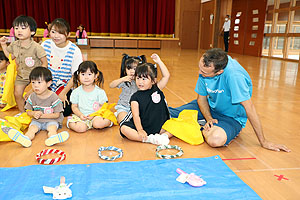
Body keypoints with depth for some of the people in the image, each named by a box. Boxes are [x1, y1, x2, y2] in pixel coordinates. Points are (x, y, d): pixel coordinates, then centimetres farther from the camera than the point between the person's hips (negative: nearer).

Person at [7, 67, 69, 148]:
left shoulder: (53, 97, -13)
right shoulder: (32, 96, -1)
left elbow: (57, 115, -11)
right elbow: (28, 111, 9)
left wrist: (42, 115, -16)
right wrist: (34, 114, -16)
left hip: (51, 120, -3)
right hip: (36, 120, 3)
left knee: (52, 128, -31)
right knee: (31, 128, -25)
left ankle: (52, 138, -61)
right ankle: (25, 139, -53)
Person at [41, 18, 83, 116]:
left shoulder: (75, 51, -16)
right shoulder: (45, 44, -5)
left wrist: (63, 93, -12)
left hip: (65, 87, -3)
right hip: (47, 84, 3)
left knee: (64, 111, -15)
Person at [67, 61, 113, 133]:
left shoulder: (100, 92, -4)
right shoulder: (76, 92, 1)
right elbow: (74, 107, 6)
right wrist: (80, 114, -13)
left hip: (96, 115, -1)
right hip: (81, 116, 1)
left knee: (98, 123, -33)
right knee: (81, 128, -29)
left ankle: (109, 121, -3)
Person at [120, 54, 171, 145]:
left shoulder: (157, 89, 4)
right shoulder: (135, 97, -3)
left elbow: (166, 76, -4)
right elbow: (136, 116, -12)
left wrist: (159, 61, -6)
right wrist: (140, 130, -25)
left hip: (159, 127, 2)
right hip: (142, 127, -1)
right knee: (124, 128, -27)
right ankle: (150, 139, -29)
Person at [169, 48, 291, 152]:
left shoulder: (233, 74, -35)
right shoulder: (205, 68, -15)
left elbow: (249, 107, -29)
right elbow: (201, 97, -2)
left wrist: (263, 142, -21)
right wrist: (209, 119, -19)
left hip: (231, 117, -5)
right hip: (210, 107, 5)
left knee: (216, 140, -38)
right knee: (171, 113, -10)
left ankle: (202, 129, -5)